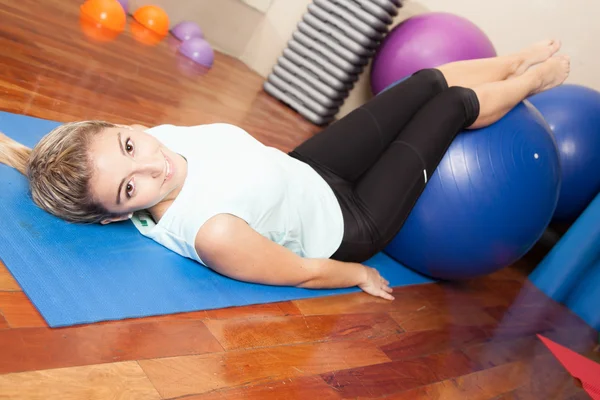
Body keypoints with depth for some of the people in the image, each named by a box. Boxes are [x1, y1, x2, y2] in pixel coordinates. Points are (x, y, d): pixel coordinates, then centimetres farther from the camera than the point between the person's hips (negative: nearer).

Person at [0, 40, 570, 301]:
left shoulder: (156, 136, -18)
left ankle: (520, 60, 42)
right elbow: (304, 272, -25)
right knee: (452, 106, 5)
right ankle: (531, 80, 40)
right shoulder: (212, 232, -41)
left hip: (308, 169, 7)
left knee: (427, 80, 10)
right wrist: (360, 273, -9)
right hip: (344, 223, -6)